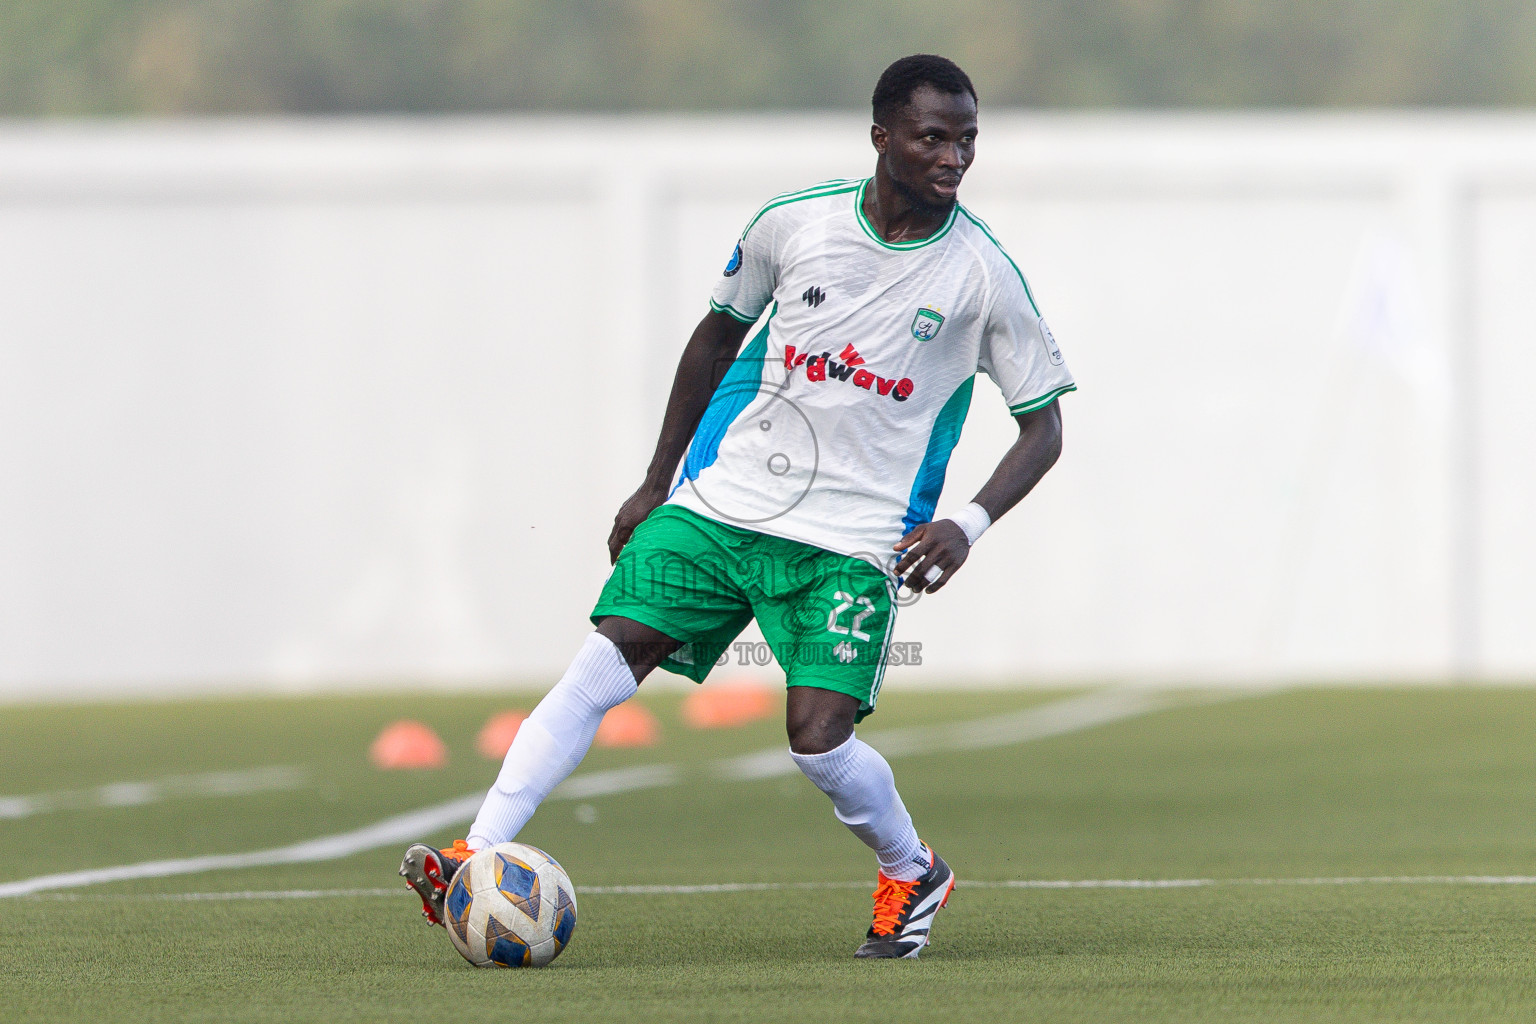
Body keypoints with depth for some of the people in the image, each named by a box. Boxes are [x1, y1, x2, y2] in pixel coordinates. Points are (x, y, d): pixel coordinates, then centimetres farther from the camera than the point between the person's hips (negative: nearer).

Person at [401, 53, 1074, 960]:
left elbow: (1043, 424, 1)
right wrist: (657, 483, 15)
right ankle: (477, 864, -13)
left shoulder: (982, 274, -7)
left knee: (818, 740, -14)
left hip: (853, 541, -2)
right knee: (603, 665, -12)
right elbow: (718, 335, 15)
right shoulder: (794, 224, -2)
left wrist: (968, 526, -15)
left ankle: (913, 876, 16)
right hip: (724, 501, 2)